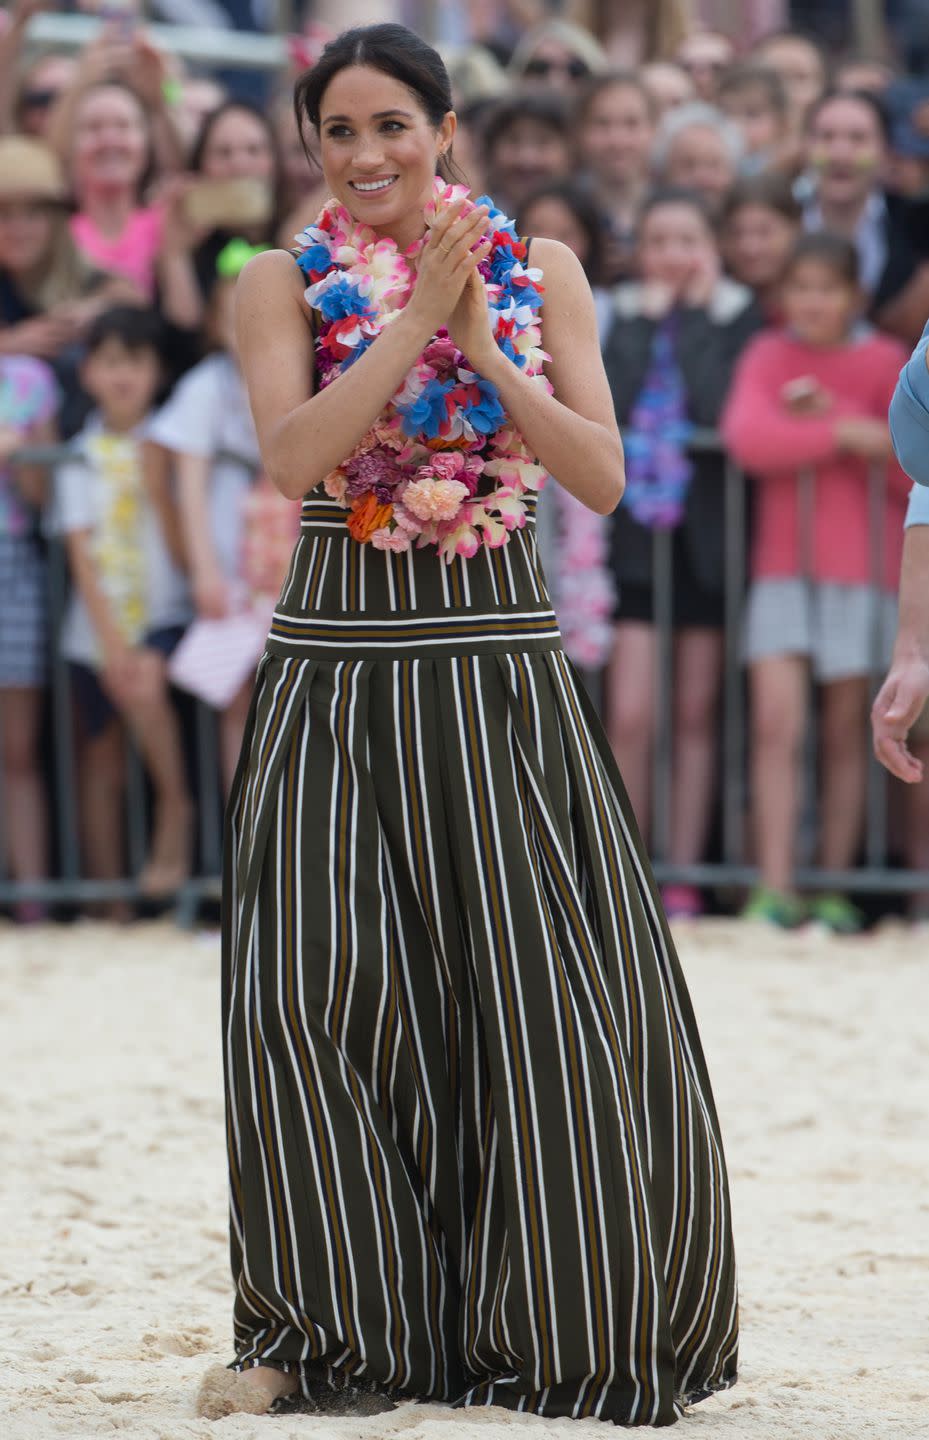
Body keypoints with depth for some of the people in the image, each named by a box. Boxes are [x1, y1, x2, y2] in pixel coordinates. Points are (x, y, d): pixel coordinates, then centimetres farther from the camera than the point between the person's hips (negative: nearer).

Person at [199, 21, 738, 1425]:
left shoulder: (542, 273, 6)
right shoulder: (286, 285, 2)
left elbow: (604, 477, -3)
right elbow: (293, 454, -14)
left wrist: (486, 350, -14)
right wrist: (416, 315, -17)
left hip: (504, 668, 1)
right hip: (340, 663, -1)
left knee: (552, 994, 0)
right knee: (318, 981, -10)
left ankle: (561, 1322, 12)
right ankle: (313, 1324, 2)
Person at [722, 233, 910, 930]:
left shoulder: (885, 362, 2)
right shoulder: (768, 356, 5)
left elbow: (914, 469, -4)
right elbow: (747, 436, -12)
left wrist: (828, 413, -15)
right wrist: (849, 434, -18)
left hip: (861, 566, -1)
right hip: (783, 564, 1)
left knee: (846, 731, 3)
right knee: (776, 721, -10)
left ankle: (835, 888, 10)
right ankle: (775, 887, -10)